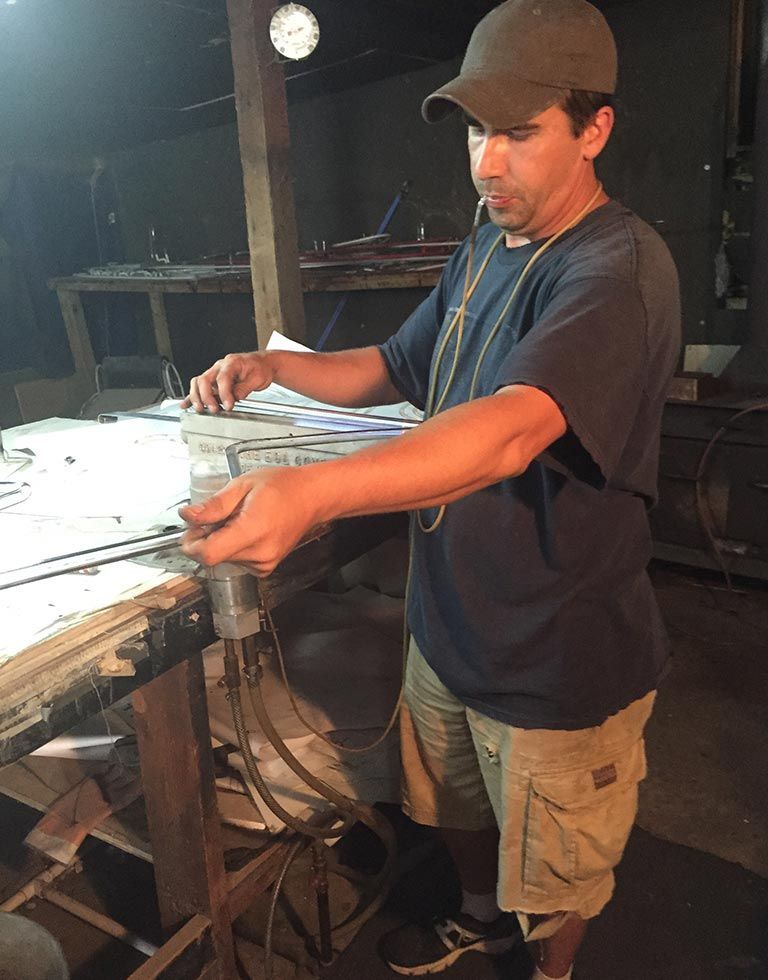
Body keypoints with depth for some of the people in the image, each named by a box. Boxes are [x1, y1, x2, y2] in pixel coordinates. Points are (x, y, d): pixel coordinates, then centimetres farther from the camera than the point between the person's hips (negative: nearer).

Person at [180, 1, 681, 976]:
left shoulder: (619, 267, -23)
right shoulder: (484, 249, 5)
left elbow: (515, 427, -40)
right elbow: (396, 367, 13)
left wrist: (313, 490, -54)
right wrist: (275, 366, -4)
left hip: (560, 659, -7)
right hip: (449, 622, 7)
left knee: (555, 875, 20)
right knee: (456, 805, 30)